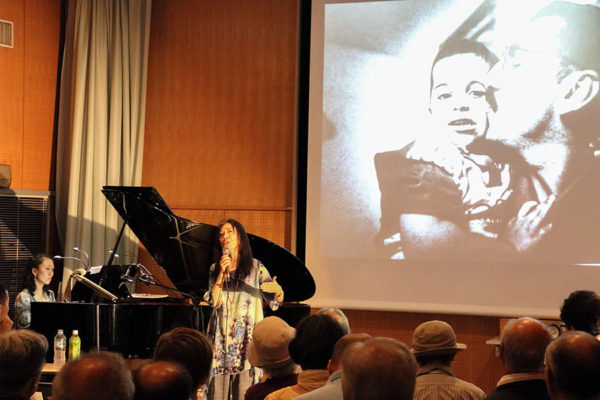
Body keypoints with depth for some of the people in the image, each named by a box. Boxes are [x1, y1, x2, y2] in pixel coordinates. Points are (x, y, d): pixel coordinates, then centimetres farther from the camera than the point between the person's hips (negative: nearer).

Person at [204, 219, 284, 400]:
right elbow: (214, 301, -1)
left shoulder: (255, 267, 3)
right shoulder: (215, 269, 11)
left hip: (246, 337, -2)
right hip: (221, 337, 2)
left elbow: (276, 299, -3)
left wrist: (278, 291, -26)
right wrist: (222, 273, -9)